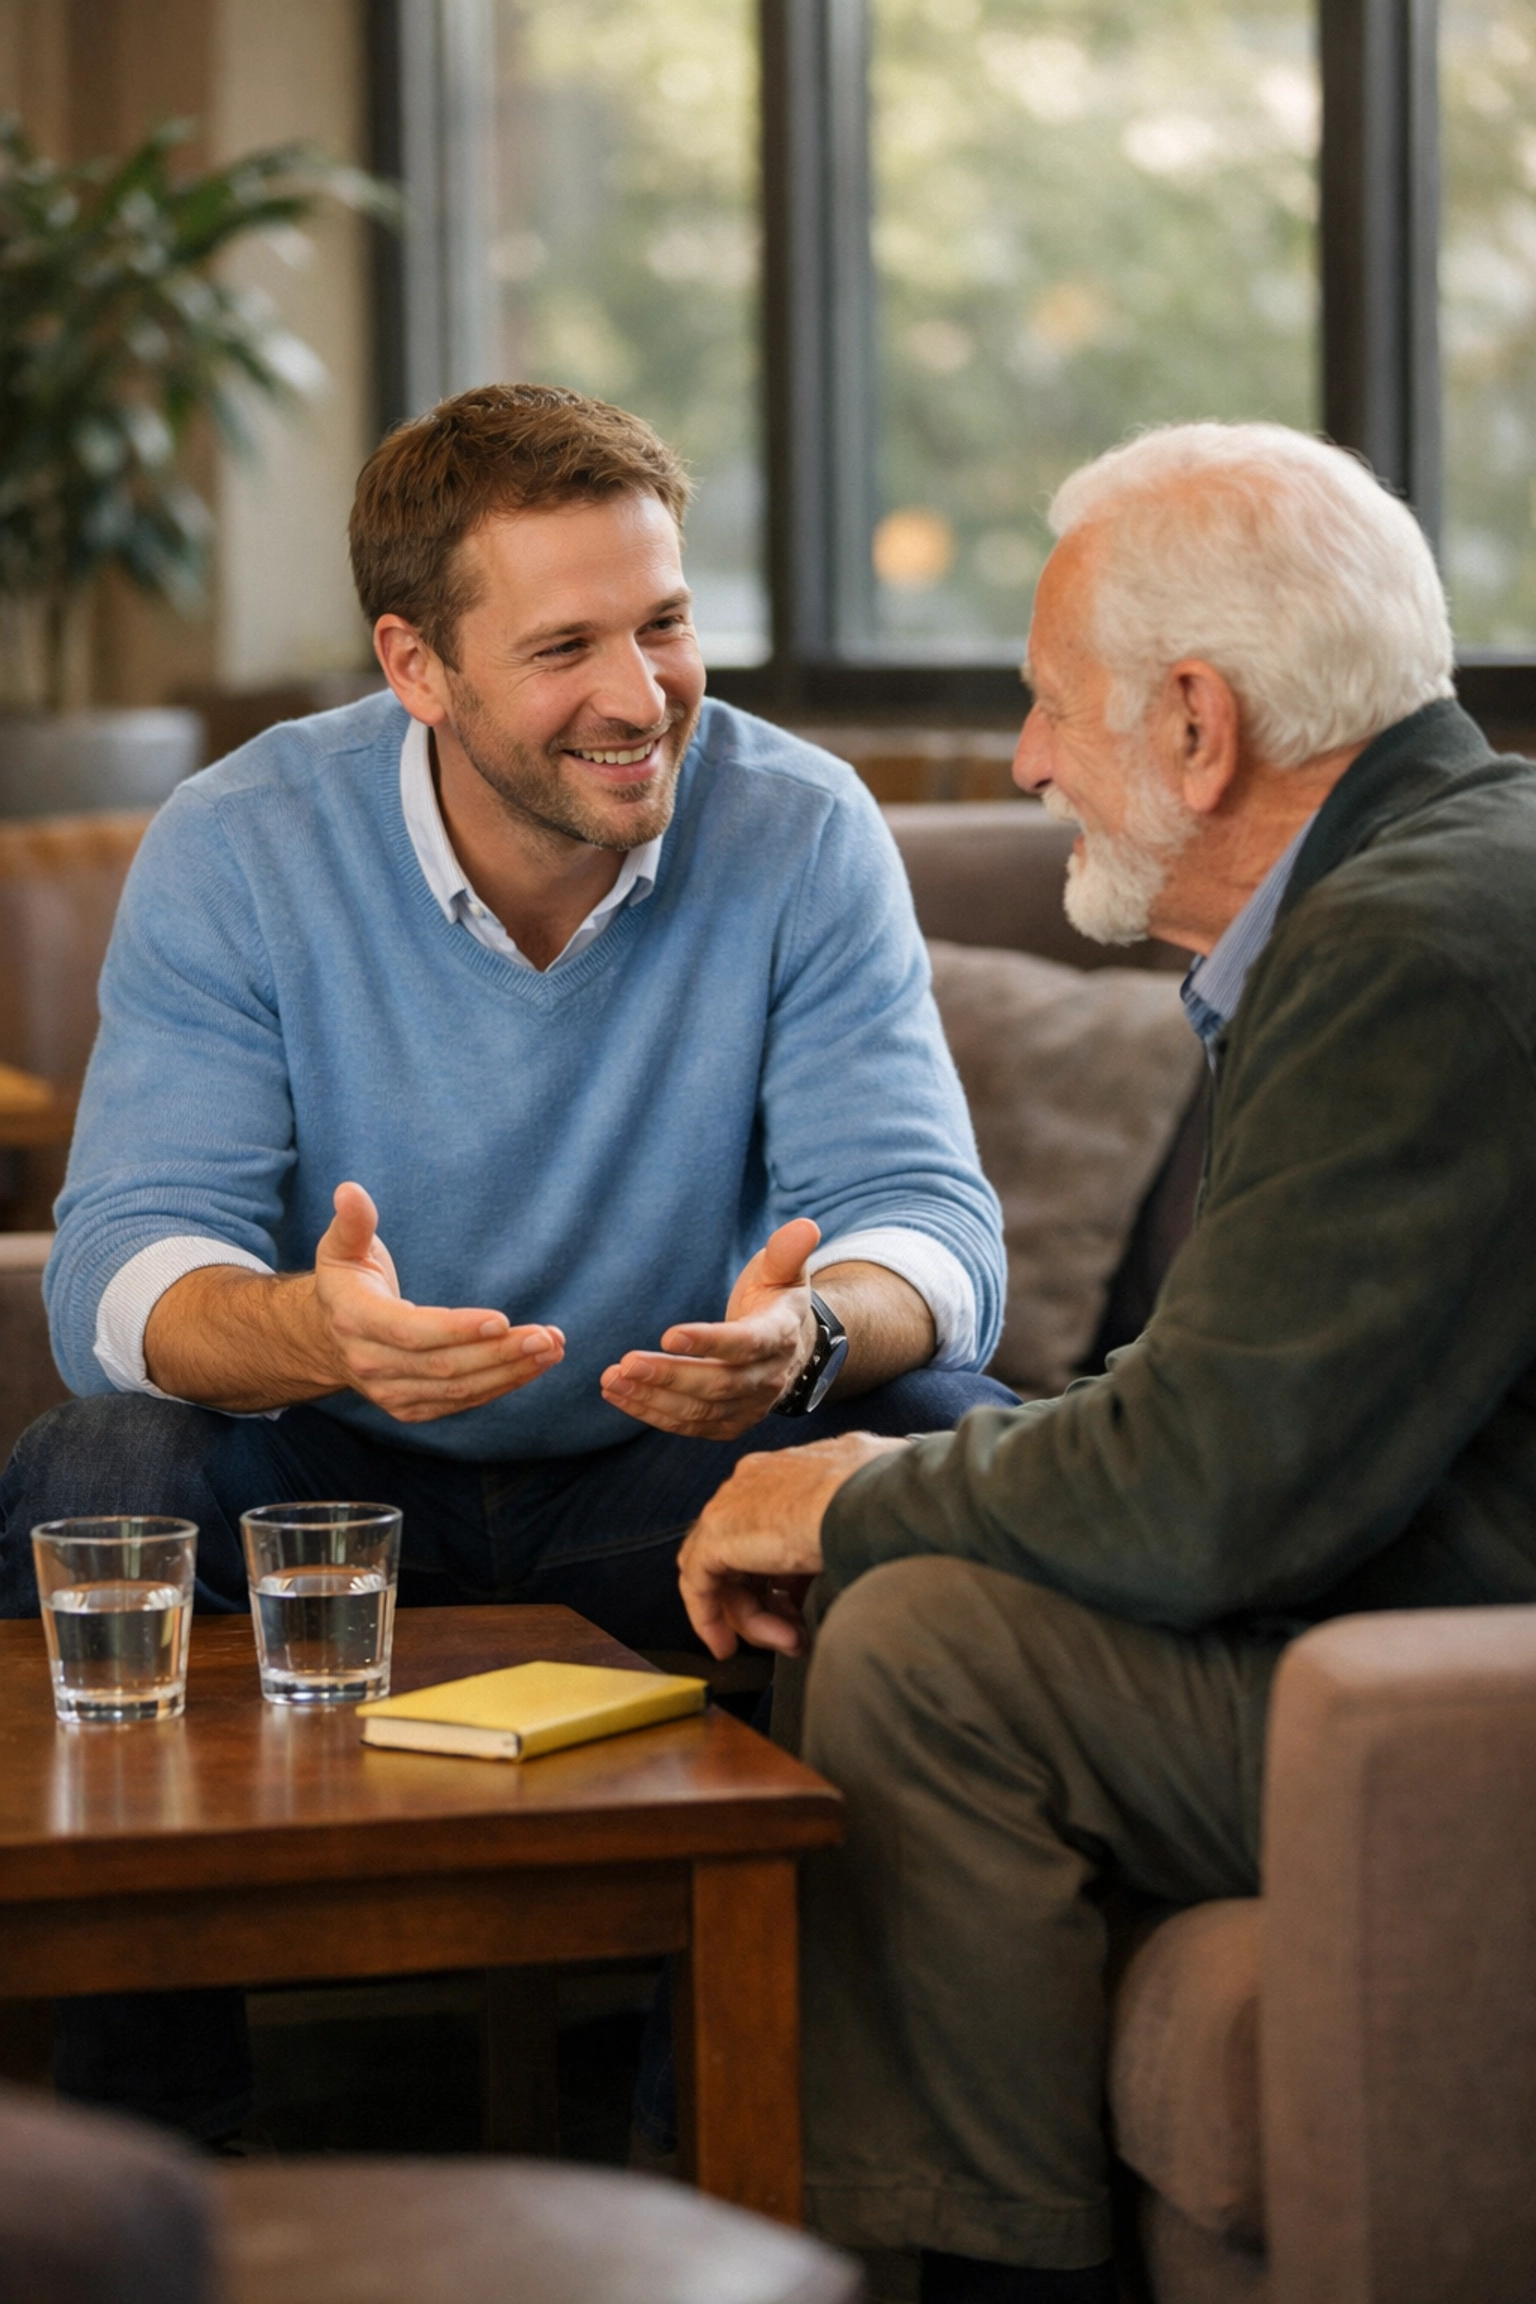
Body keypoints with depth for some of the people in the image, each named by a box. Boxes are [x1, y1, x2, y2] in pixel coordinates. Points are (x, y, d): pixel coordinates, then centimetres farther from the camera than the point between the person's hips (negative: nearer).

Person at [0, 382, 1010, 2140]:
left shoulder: (805, 834, -10)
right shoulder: (234, 852, -12)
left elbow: (928, 1218, -17)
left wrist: (814, 1330, -44)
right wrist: (313, 1331, -46)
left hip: (677, 1468, 1)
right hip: (332, 1470, 0)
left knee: (952, 1445, -26)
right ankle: (148, 2131, -16)